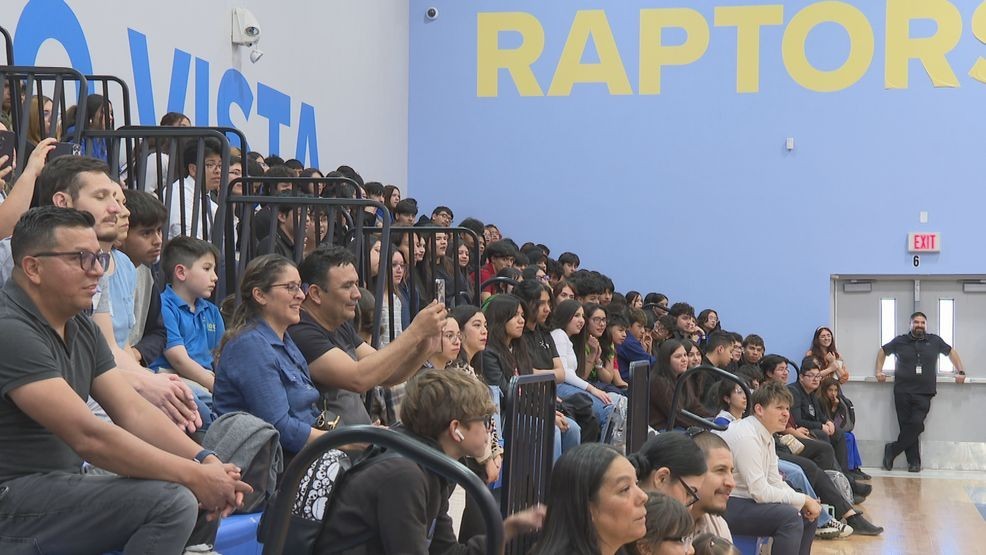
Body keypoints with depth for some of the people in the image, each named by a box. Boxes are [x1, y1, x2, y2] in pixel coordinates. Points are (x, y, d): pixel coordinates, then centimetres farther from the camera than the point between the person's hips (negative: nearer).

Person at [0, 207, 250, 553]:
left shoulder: (81, 328, 11)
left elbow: (134, 411, 5)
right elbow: (87, 436, -25)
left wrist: (205, 460, -12)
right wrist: (194, 476, -22)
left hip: (65, 481, 9)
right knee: (172, 500, -22)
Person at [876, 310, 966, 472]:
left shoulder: (935, 341, 9)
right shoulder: (900, 341, 8)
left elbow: (951, 352, 23)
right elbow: (882, 351, 22)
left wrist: (961, 371, 15)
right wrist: (879, 371, 13)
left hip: (924, 394, 0)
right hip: (902, 392, 0)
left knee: (916, 424, -16)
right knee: (907, 427, -4)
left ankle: (892, 450, -1)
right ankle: (914, 461, 5)